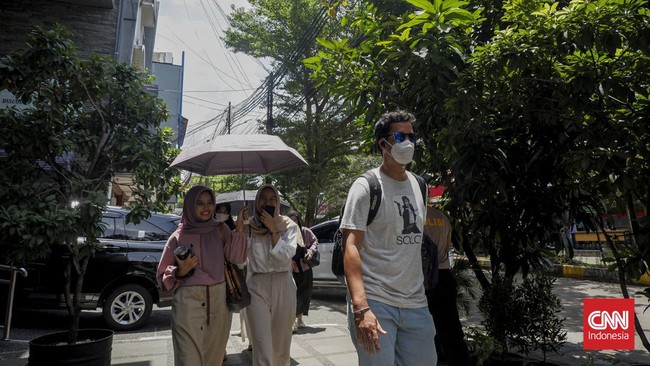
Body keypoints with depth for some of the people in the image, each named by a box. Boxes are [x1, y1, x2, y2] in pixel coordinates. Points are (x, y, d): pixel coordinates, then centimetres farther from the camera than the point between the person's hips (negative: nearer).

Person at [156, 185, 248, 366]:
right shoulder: (178, 237, 2)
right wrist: (180, 272, -15)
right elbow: (163, 274, 4)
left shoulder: (220, 230, 7)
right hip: (188, 302, -2)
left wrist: (239, 228, -18)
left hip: (218, 300, 2)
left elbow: (236, 257, -8)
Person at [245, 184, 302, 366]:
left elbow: (286, 256, -10)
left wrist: (273, 229, -12)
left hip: (283, 286, 1)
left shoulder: (289, 226, 3)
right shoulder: (248, 226, 4)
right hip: (257, 287, -1)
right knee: (263, 349, -8)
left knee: (282, 345, 11)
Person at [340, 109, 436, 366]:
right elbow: (351, 246, -15)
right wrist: (360, 308, -25)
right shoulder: (366, 186, -8)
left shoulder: (419, 185, 11)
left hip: (416, 303, 6)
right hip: (375, 301, -6)